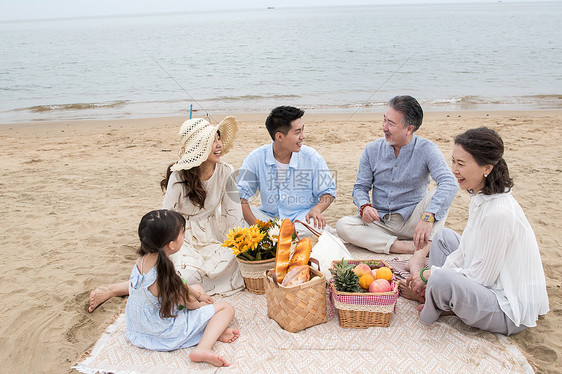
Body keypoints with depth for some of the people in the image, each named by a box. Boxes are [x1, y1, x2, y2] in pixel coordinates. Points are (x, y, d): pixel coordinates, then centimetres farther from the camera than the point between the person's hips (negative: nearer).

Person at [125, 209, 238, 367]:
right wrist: (199, 304, 5)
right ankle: (203, 348, -23)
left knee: (197, 288, 26)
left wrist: (197, 293, 14)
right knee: (227, 308, -5)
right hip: (165, 329, -9)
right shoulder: (163, 272, -37)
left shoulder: (144, 258, -10)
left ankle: (212, 331, 7)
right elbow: (185, 301, -17)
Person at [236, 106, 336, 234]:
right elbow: (240, 195, -9)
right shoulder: (256, 158, -8)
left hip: (302, 217, -1)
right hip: (268, 217, 2)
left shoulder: (312, 157, -7)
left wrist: (316, 209, -21)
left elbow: (328, 192, 3)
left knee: (317, 224, -36)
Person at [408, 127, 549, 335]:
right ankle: (445, 303, 6)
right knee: (443, 236, 18)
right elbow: (464, 251, 8)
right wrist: (430, 275, -2)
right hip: (491, 284, 10)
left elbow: (481, 276, -23)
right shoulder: (481, 197, 0)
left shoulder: (499, 212, -29)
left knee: (442, 280, -34)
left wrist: (431, 274, -13)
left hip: (511, 311, -10)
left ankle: (432, 312, 2)